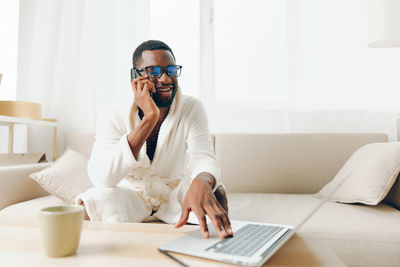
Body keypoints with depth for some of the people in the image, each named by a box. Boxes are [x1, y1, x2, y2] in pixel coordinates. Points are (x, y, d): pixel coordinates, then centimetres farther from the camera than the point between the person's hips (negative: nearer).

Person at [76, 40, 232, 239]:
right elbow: (100, 177, -32)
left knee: (216, 193, -29)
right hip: (129, 193, 0)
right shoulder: (114, 116, -17)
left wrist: (201, 182, -54)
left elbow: (203, 158, -25)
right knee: (94, 201, -31)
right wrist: (149, 119, -37)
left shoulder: (192, 109, -13)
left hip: (176, 192, 1)